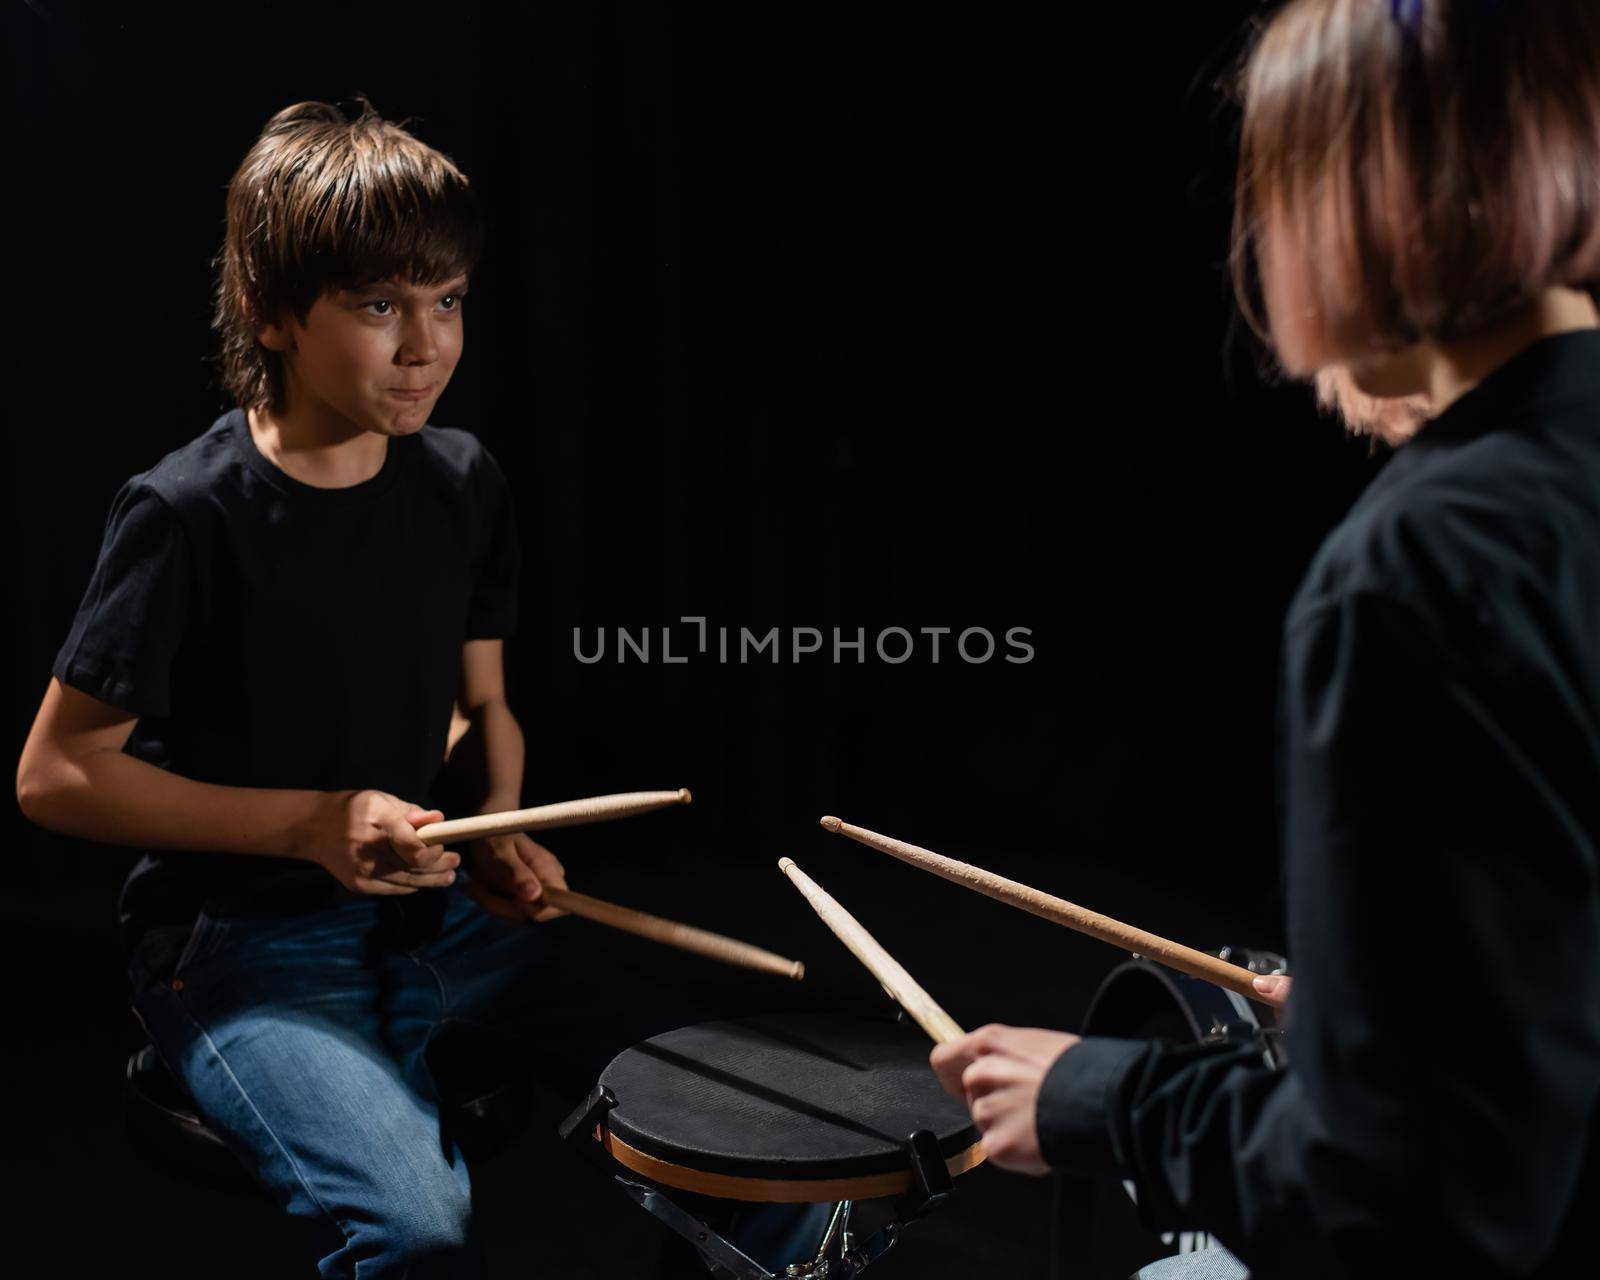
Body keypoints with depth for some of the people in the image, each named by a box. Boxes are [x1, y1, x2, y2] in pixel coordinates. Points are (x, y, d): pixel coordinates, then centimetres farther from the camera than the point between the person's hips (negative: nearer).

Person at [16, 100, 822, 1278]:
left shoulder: (462, 486, 1)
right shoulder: (190, 515, -17)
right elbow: (55, 775, -11)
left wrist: (498, 828, -7)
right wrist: (307, 823, -20)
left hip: (434, 911, 6)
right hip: (243, 944, -5)